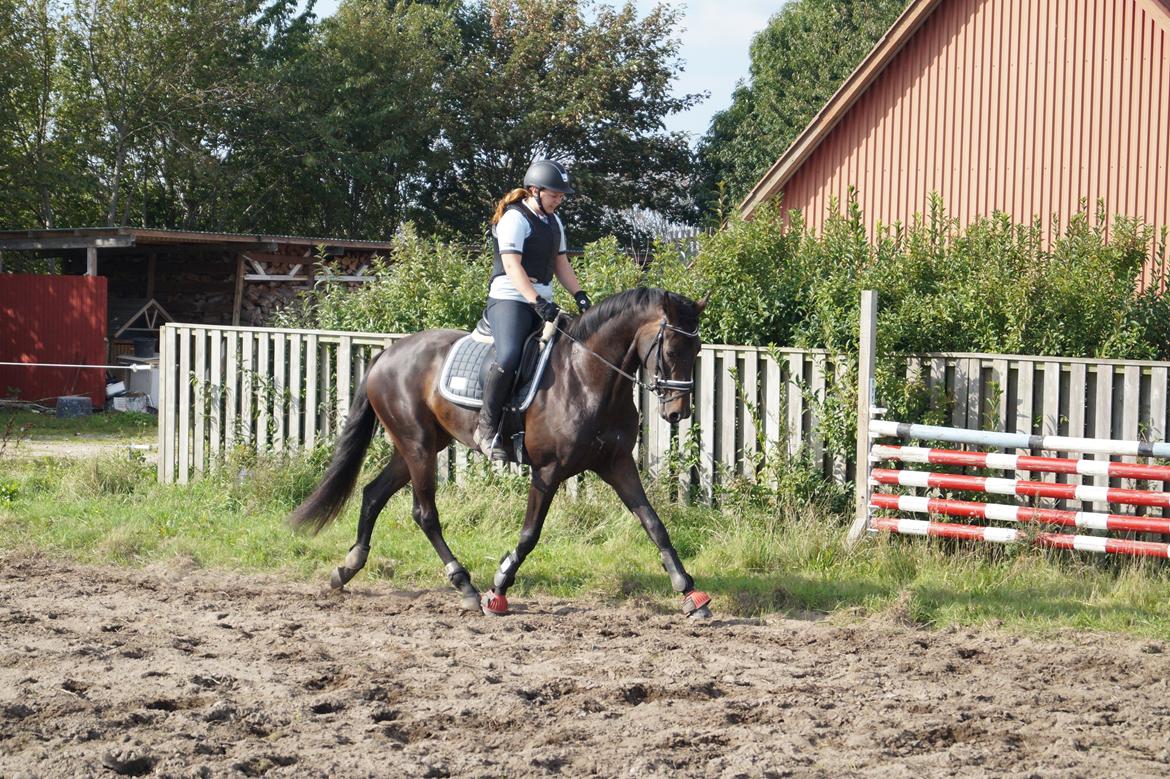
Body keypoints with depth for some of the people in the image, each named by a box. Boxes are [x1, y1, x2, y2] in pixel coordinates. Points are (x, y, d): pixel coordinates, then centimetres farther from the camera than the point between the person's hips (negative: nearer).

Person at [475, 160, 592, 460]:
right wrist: (538, 303, -29)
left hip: (543, 302, 9)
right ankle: (487, 427, -21)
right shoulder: (515, 219, -9)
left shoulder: (554, 222, 18)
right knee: (509, 357, -31)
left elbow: (561, 264, 22)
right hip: (509, 299, -9)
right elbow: (512, 266, -19)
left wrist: (579, 294, 4)